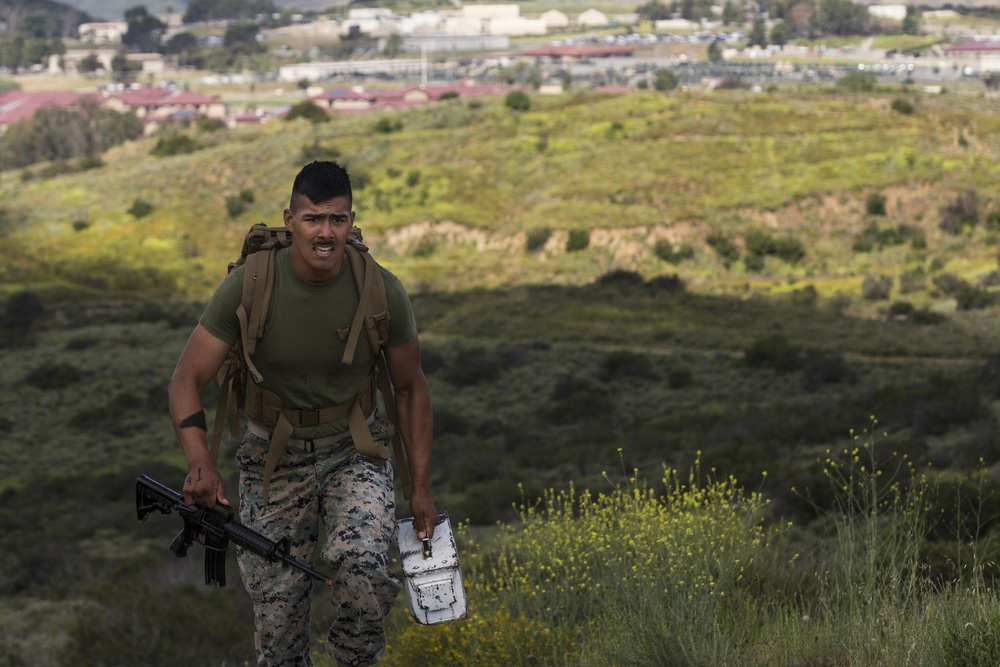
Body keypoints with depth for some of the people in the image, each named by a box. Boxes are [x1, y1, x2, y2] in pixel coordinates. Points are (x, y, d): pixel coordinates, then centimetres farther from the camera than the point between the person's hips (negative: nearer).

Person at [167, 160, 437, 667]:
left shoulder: (382, 292, -13)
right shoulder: (247, 286, -17)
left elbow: (411, 387, 1)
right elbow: (186, 380, -14)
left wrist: (421, 487, 0)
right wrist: (200, 463, -31)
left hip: (353, 451, 0)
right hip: (273, 458, 0)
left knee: (361, 561, -28)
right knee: (277, 613, -1)